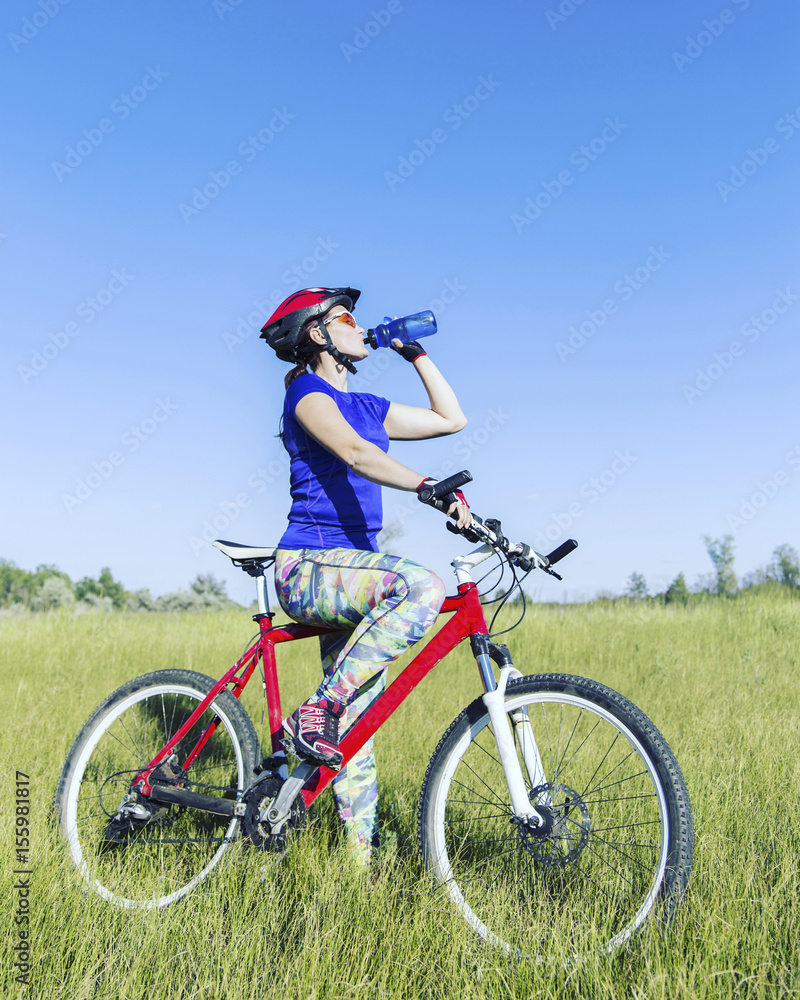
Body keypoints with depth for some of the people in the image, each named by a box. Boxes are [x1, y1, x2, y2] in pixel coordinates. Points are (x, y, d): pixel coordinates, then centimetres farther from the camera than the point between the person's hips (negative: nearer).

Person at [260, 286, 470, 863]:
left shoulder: (367, 406, 19)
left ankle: (362, 855, 13)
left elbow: (452, 419, 22)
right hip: (310, 567, -7)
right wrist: (429, 487, -38)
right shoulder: (308, 393, -5)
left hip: (350, 569, 8)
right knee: (422, 586, -33)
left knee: (357, 723, 5)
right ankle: (317, 712, -22)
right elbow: (355, 453, -26)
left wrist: (416, 354, 24)